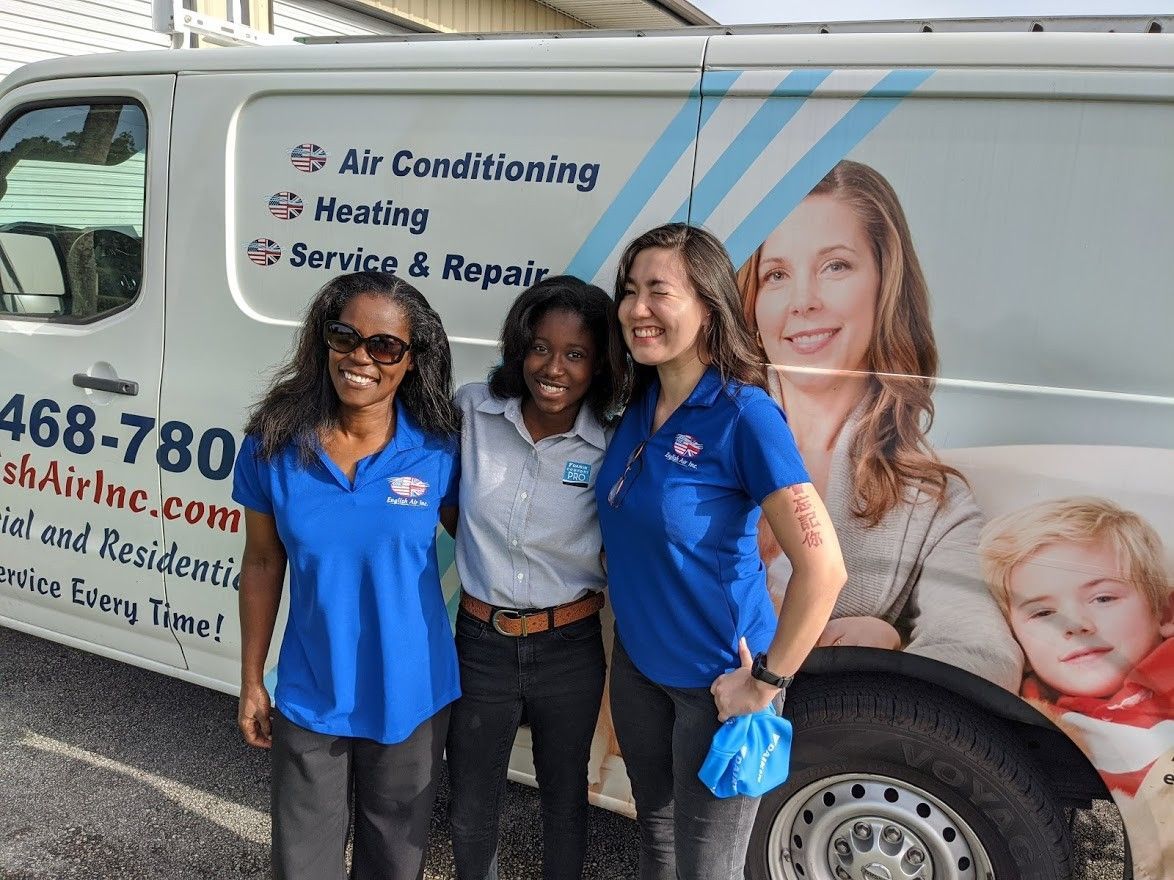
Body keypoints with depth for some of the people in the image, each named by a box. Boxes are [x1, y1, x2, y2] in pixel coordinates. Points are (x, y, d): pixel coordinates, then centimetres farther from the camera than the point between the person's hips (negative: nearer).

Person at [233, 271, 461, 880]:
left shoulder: (438, 451, -14)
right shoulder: (273, 447, -10)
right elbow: (262, 565, 0)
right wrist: (251, 682, 5)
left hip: (411, 698, 0)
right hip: (310, 700, 1)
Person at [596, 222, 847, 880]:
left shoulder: (744, 415, -23)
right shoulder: (638, 404, -2)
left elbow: (823, 568, -26)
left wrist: (766, 681, -19)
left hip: (716, 679, -6)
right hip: (637, 661, 7)